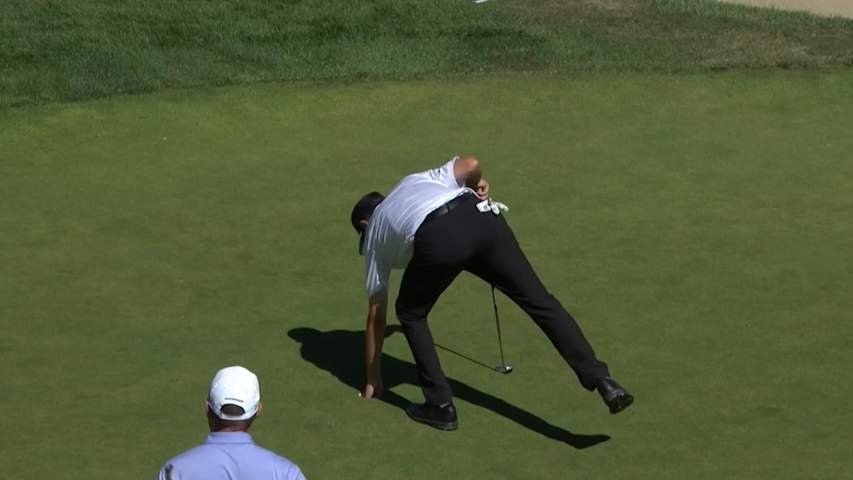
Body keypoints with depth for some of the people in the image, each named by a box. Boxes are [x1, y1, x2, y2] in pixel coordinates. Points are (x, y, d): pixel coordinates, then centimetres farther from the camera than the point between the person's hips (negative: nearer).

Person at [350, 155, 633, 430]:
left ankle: (440, 405, 20)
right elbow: (471, 164, 22)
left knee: (410, 314, 25)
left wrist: (372, 381, 48)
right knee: (539, 301, 5)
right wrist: (477, 186, 45)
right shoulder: (414, 181, 43)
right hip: (482, 217, 3)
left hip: (436, 239, -3)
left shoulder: (375, 234, 37)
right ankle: (602, 380, -7)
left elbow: (376, 315, 41)